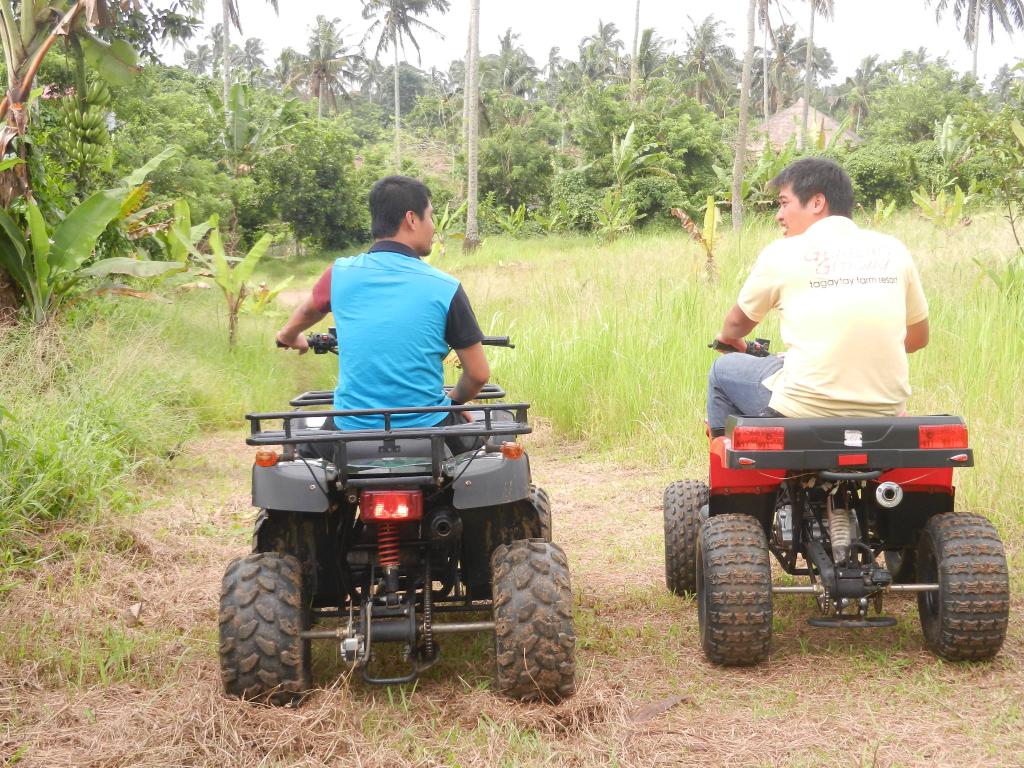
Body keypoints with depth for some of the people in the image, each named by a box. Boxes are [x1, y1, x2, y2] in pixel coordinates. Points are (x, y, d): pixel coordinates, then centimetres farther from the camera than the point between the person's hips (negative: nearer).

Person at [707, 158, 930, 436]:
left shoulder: (783, 252, -1)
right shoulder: (893, 250, 7)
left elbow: (738, 323, 16)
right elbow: (918, 337, 16)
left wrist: (728, 337, 39)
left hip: (805, 409, -4)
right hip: (887, 409, 4)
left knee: (724, 369, 21)